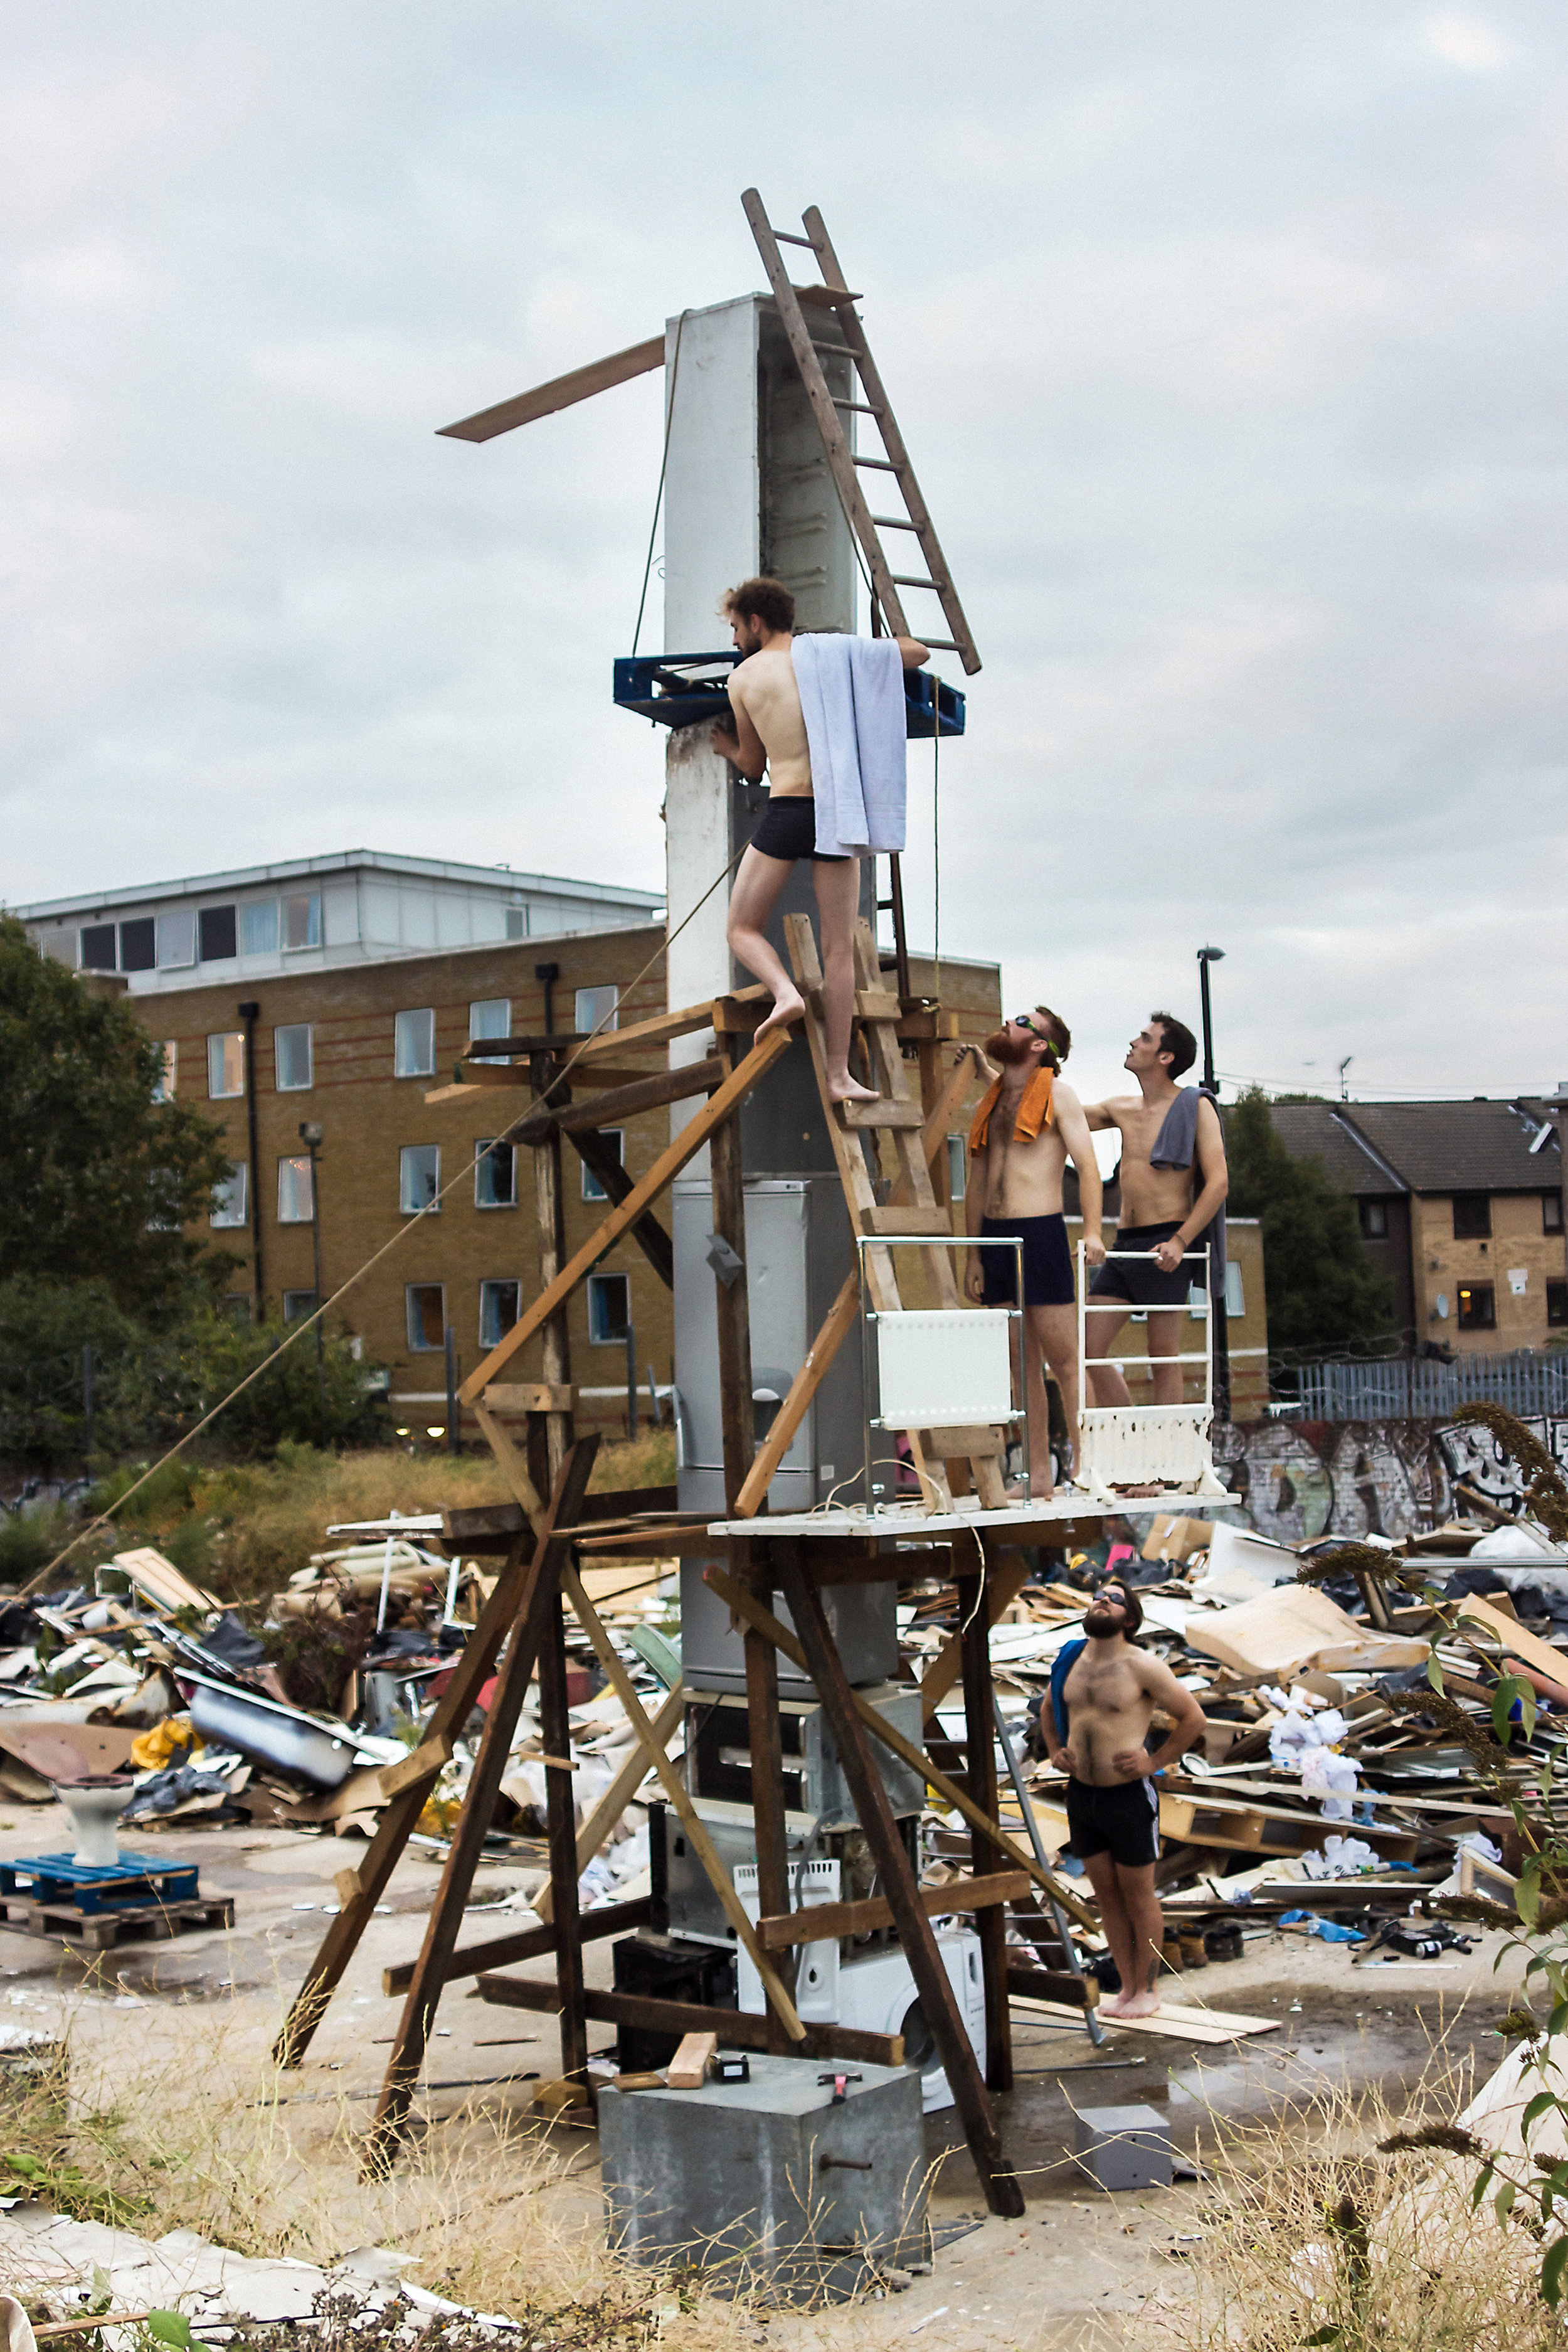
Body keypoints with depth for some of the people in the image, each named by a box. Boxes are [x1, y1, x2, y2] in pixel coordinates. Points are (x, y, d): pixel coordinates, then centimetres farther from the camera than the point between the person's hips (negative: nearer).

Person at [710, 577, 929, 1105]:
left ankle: (785, 991, -18)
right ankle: (839, 1075, 3)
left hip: (786, 810, -2)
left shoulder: (744, 677, 6)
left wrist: (727, 749, 39)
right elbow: (919, 653, 18)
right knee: (839, 948, 6)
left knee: (744, 929, 14)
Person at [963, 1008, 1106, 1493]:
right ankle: (1038, 1476, 10)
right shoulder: (989, 1104, 17)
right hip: (995, 1236, 6)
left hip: (1040, 1234, -6)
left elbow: (1088, 1166, -8)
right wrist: (973, 1255, 13)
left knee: (1063, 1360, -6)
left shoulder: (1057, 1094, 0)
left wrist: (1092, 1232, -20)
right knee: (1022, 1364, 7)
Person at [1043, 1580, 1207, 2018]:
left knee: (1138, 1897, 6)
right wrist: (1054, 1751, 8)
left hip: (1129, 1796, -6)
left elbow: (1193, 1718, -7)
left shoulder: (1142, 1666, -13)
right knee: (1106, 1895, 13)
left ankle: (1146, 1990, 19)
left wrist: (1156, 1761, -11)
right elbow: (1049, 1709, 23)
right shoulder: (1070, 1660, 4)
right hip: (1081, 1794, 6)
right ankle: (1126, 1988, 24)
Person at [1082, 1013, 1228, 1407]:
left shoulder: (1195, 1107, -1)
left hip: (1164, 1245, -6)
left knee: (1164, 1359, -2)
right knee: (1089, 1349, 1)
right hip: (1124, 1243, 7)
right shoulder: (1122, 1110, 16)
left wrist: (1180, 1241, -18)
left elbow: (1218, 1183, -9)